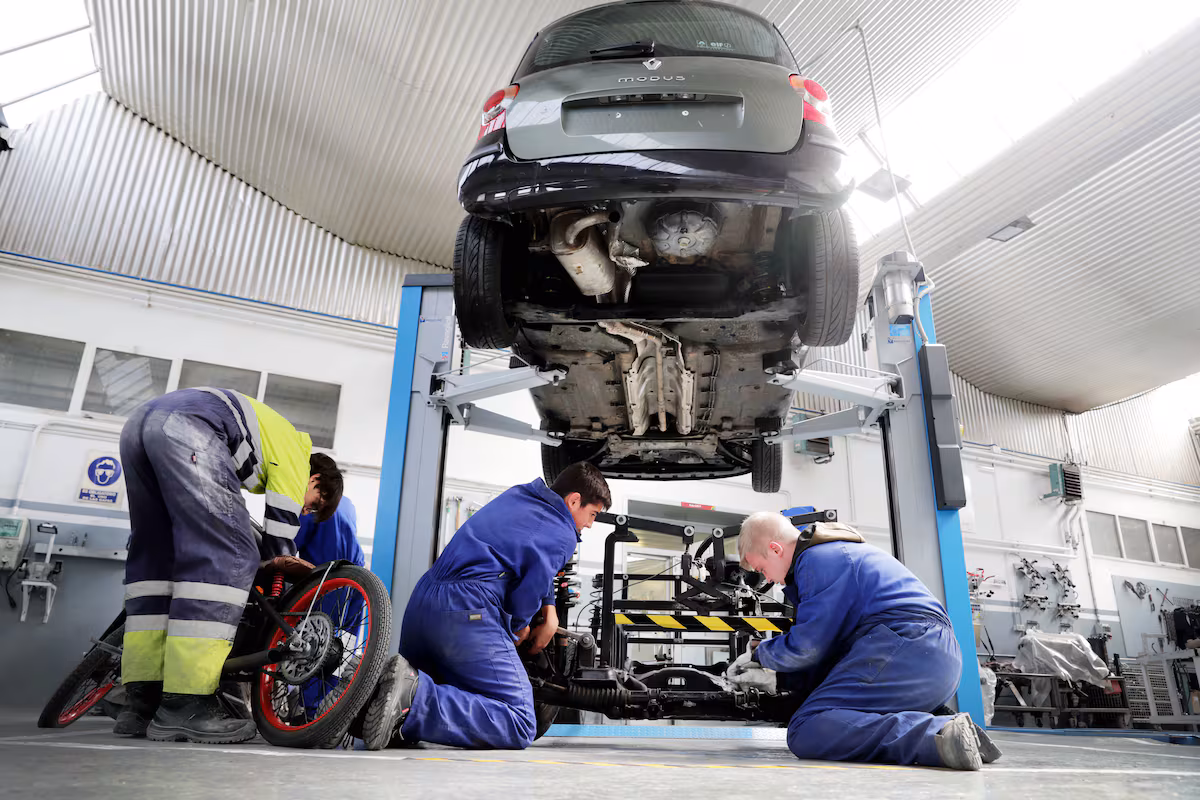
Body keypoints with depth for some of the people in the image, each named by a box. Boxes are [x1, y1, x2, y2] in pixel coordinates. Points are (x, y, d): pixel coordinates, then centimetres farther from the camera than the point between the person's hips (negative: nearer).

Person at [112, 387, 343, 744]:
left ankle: (141, 701, 10)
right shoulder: (296, 457, 12)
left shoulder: (270, 446, 35)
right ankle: (185, 707, -13)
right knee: (229, 560, -9)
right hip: (189, 426, -10)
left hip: (139, 423, 10)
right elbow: (280, 544, 7)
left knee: (158, 556, 14)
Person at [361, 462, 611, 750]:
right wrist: (519, 627, 14)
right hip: (468, 612, -9)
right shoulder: (563, 537, 0)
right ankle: (415, 696, -24)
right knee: (521, 726, -9)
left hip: (421, 601, 9)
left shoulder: (516, 494, 25)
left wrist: (550, 610, 28)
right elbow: (528, 590, -8)